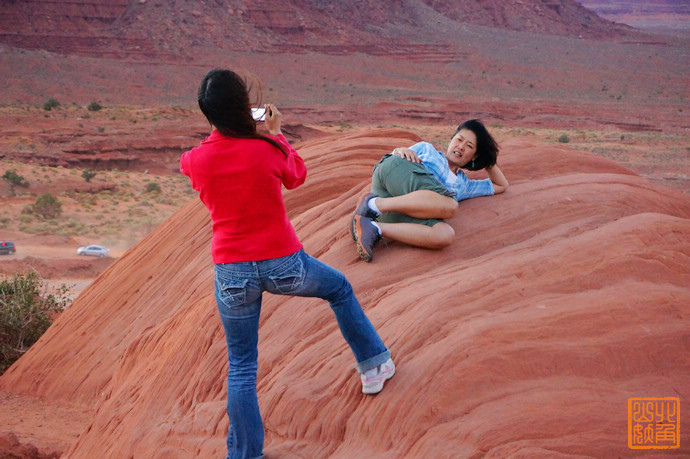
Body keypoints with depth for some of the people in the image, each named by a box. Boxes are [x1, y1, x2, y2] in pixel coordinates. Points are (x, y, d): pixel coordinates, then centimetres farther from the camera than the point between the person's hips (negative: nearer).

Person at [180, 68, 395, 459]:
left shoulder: (195, 161, -10)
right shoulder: (266, 150, -17)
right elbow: (296, 177, 6)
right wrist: (275, 132, 11)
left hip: (232, 275, 2)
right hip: (283, 263, -1)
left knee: (241, 367, 13)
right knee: (340, 288, 29)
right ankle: (374, 365, 39)